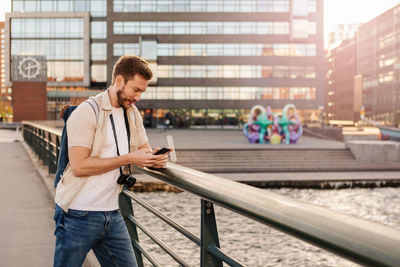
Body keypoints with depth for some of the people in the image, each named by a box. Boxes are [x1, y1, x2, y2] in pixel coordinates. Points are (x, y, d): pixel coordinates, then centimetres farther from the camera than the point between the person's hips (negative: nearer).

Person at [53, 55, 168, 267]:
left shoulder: (133, 113, 11)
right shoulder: (87, 112, -13)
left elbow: (144, 150, 16)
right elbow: (79, 166, -21)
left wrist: (154, 159, -8)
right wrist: (129, 158, -21)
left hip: (111, 214, 7)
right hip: (79, 216, -7)